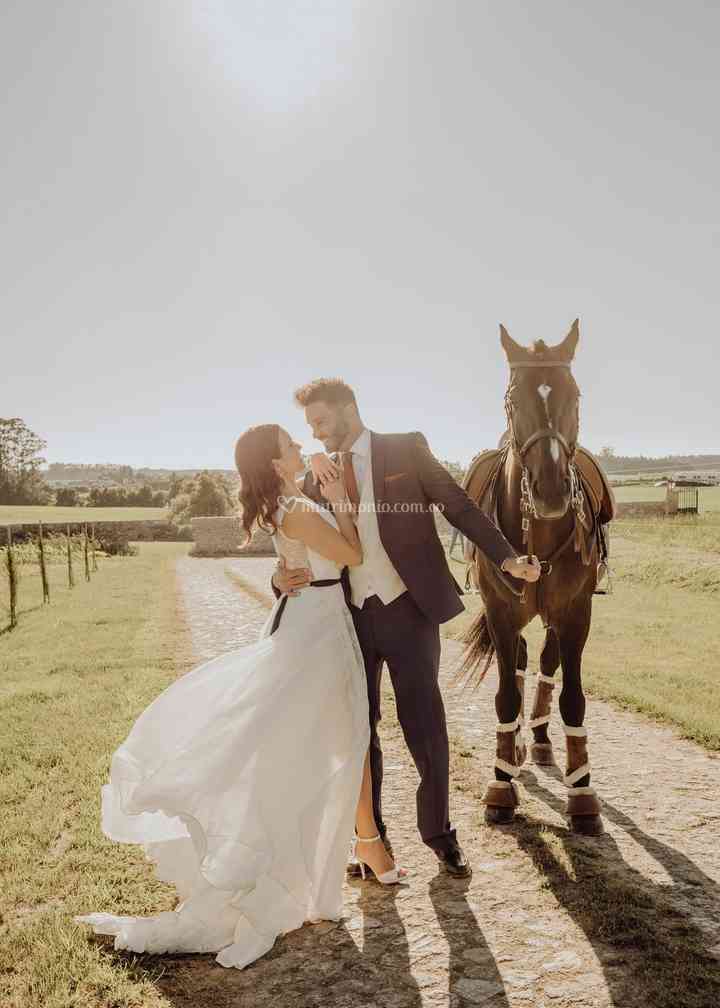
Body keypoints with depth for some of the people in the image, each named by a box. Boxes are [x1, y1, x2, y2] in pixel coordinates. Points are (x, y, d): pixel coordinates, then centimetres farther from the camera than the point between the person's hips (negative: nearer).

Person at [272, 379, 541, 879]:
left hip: (407, 610, -3)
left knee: (424, 726, 5)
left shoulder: (406, 449, 0)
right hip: (349, 617, 3)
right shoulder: (317, 477, 9)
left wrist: (508, 558, -11)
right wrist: (283, 579, -13)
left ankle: (439, 831, 27)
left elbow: (459, 506, -1)